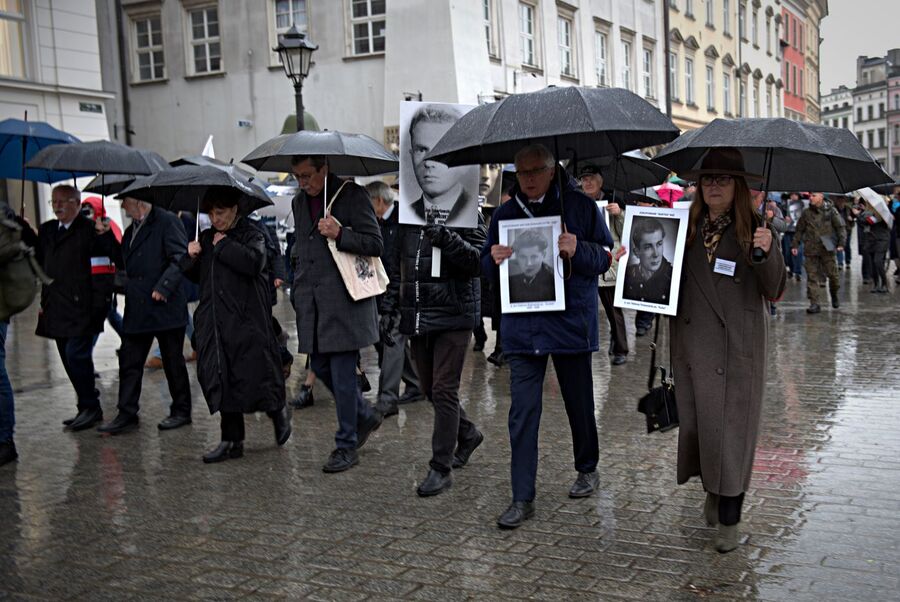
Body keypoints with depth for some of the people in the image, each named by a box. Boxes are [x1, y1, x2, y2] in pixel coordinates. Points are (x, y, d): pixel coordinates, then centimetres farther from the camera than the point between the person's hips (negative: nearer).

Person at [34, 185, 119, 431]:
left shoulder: (90, 229, -6)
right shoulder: (47, 230, 16)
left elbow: (113, 255, -14)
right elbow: (38, 262, 20)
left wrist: (105, 235, -29)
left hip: (81, 306, -7)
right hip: (56, 307, 7)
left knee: (77, 354, -12)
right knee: (70, 359, 11)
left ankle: (90, 407, 0)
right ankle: (88, 408, 21)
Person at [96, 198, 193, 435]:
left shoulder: (167, 222, -9)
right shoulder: (131, 230, 18)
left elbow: (180, 258, -16)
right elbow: (123, 262, 21)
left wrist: (163, 287, -22)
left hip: (165, 307, -8)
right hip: (137, 309, 8)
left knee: (173, 362, 5)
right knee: (129, 362, 6)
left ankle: (181, 411, 17)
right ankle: (127, 414, 12)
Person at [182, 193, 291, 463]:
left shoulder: (251, 235, -1)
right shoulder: (206, 238, 18)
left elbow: (254, 263, -22)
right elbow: (194, 275, 21)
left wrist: (224, 246, -12)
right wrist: (191, 257, 1)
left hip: (246, 318, -6)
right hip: (214, 322, 6)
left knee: (254, 373, -7)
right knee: (221, 379, 5)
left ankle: (278, 412, 23)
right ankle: (232, 441, 12)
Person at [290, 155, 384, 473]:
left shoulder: (352, 195, -6)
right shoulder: (299, 202, 15)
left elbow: (376, 244, -9)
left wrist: (339, 234, -21)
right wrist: (299, 285, 18)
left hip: (344, 300, -7)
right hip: (312, 302, 7)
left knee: (342, 372, -4)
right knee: (320, 367, 10)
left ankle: (346, 445, 8)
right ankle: (366, 416, 31)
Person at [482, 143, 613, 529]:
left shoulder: (581, 207, 0)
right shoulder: (505, 212, 9)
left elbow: (606, 256, 0)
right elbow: (487, 265, 14)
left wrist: (578, 250, -21)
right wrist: (494, 260, -10)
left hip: (570, 321, -2)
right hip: (522, 325, 2)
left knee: (579, 403, 14)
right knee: (523, 412, -2)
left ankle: (587, 469, 38)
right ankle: (522, 500, 3)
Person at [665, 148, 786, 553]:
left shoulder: (755, 229, 1)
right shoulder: (686, 228, 8)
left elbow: (774, 292, -6)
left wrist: (767, 253, -23)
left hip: (738, 346, -3)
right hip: (692, 343, 3)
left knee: (732, 426, -2)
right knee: (695, 421, 9)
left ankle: (729, 519, 7)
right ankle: (712, 490, 34)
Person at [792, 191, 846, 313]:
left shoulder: (830, 211, 2)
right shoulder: (806, 213, 9)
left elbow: (840, 227, 3)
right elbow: (799, 230, 16)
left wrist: (841, 243, -7)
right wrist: (794, 245, 9)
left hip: (827, 249, -2)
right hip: (811, 250, 2)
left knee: (832, 274, 4)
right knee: (812, 276, -3)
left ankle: (834, 296, 31)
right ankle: (814, 303, -1)